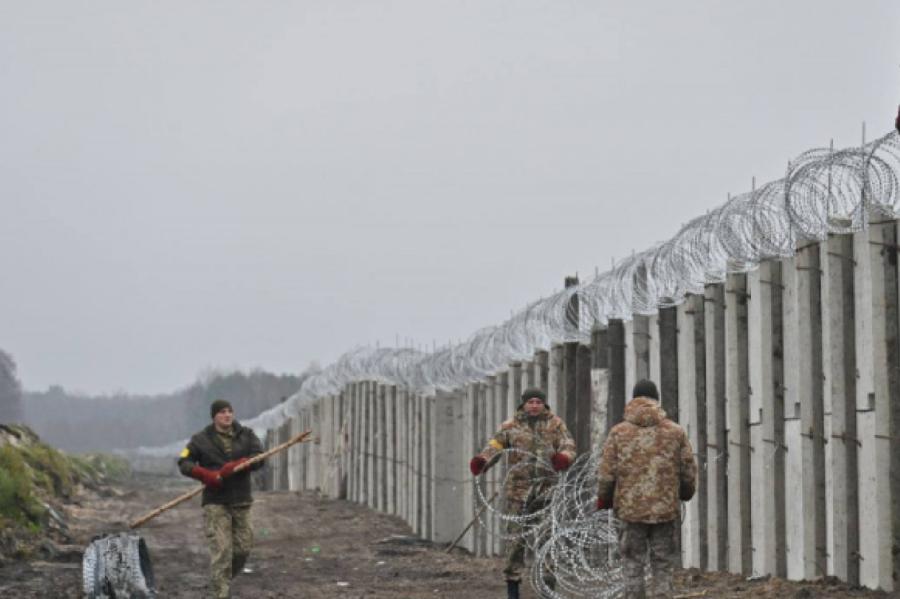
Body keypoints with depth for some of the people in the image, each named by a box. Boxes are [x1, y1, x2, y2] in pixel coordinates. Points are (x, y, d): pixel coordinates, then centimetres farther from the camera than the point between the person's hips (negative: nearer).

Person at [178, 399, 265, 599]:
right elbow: (184, 463, 0)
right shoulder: (201, 439, 3)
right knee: (221, 550, -11)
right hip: (215, 502, -3)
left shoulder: (246, 435, 8)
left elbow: (259, 457, -4)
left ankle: (223, 579, 30)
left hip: (241, 502, 3)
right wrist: (204, 474, -18)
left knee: (242, 548, 5)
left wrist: (236, 466, -21)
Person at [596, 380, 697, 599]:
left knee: (632, 564, 8)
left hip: (631, 508, 0)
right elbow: (689, 472, 5)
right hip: (666, 508, 0)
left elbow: (606, 474, -1)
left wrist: (604, 499, 16)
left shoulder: (618, 433, -1)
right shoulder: (676, 432, 1)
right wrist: (685, 493, 25)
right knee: (663, 565, 7)